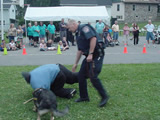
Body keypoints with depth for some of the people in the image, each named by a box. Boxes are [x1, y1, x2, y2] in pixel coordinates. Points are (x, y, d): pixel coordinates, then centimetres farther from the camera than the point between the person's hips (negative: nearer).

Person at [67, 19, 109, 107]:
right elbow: (80, 50, 27)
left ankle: (104, 97, 0)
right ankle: (84, 97, 21)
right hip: (89, 56, 10)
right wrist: (75, 64, 28)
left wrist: (90, 54, -23)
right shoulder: (78, 34, 22)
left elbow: (93, 38, -22)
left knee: (93, 76, -15)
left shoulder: (84, 28, -7)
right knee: (81, 76, 9)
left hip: (96, 55, -10)